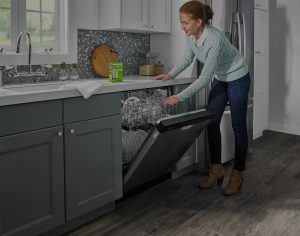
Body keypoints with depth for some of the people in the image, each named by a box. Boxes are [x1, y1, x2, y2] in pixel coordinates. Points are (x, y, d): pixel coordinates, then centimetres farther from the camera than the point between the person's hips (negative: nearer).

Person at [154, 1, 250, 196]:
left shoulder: (215, 39, -35)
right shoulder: (191, 37, -13)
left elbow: (204, 78, -34)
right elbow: (187, 59, 7)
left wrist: (179, 97, -34)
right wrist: (170, 75, -7)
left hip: (237, 79, -7)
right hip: (219, 79, 7)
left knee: (238, 127, -1)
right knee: (212, 123, 2)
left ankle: (238, 174, 10)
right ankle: (216, 169, 12)